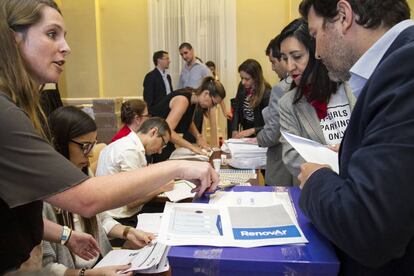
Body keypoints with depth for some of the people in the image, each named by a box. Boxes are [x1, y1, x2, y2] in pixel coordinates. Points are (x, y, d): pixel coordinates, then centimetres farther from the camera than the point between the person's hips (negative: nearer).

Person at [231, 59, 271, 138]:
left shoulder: (266, 94, -17)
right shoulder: (242, 87, 0)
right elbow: (236, 110, 7)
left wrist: (253, 130, -29)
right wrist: (234, 130, -6)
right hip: (244, 133, 4)